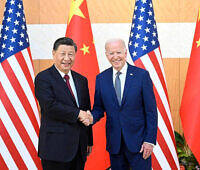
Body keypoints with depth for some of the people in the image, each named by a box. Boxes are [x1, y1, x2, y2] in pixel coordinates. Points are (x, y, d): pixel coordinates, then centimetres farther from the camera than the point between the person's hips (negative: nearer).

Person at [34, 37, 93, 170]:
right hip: (55, 147, -6)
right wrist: (77, 113, -14)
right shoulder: (43, 78, -6)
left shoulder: (82, 80, 13)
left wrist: (89, 141, 16)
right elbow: (50, 106, -19)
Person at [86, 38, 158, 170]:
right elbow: (99, 108, 10)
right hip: (114, 143, 3)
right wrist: (92, 117, -13)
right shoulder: (101, 79, 5)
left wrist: (150, 140, -9)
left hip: (138, 142, -3)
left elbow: (151, 111, -5)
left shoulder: (142, 75, -5)